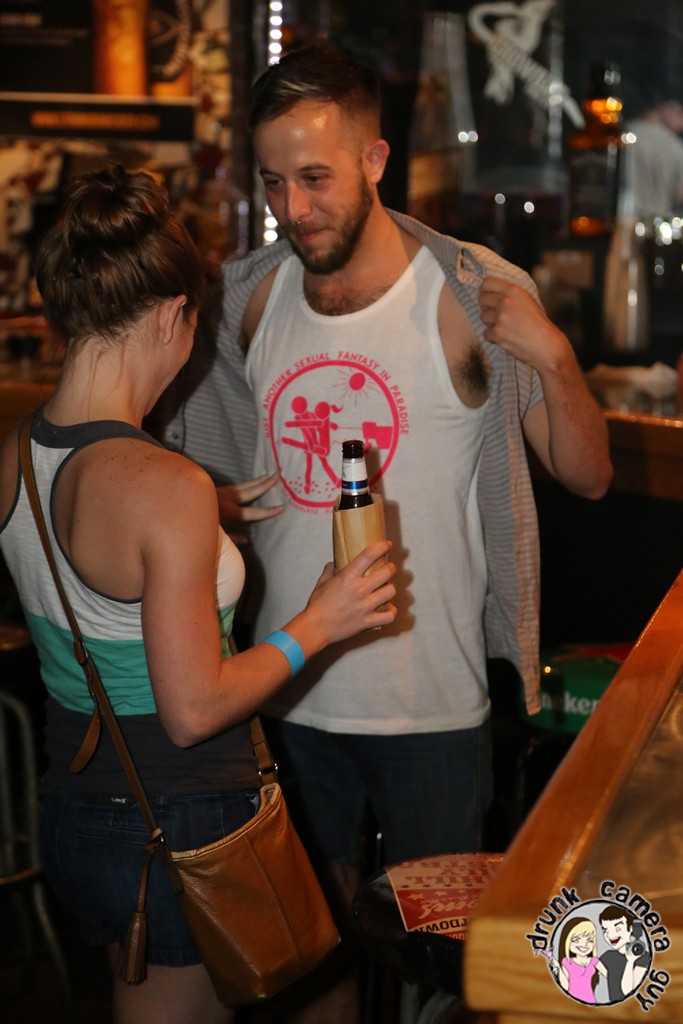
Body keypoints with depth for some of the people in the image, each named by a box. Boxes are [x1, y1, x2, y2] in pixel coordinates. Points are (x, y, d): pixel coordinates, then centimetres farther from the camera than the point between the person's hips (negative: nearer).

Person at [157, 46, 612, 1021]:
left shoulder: (472, 300, -14)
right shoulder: (252, 297, -1)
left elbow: (588, 475, -12)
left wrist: (552, 357, -28)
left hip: (429, 699, -4)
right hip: (287, 688, 4)